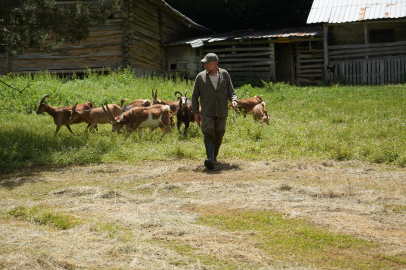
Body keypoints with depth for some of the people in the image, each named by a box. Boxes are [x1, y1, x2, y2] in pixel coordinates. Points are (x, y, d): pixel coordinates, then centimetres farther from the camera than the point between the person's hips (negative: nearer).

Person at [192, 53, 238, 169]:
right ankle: (209, 159, -27)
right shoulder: (200, 77, 5)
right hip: (207, 112, -2)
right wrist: (195, 112, 5)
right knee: (208, 133, -16)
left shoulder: (224, 74, 7)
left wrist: (234, 100, -13)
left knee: (219, 135, 7)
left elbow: (231, 91, 10)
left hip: (221, 112, 2)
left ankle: (214, 156, 27)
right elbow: (195, 95, 10)